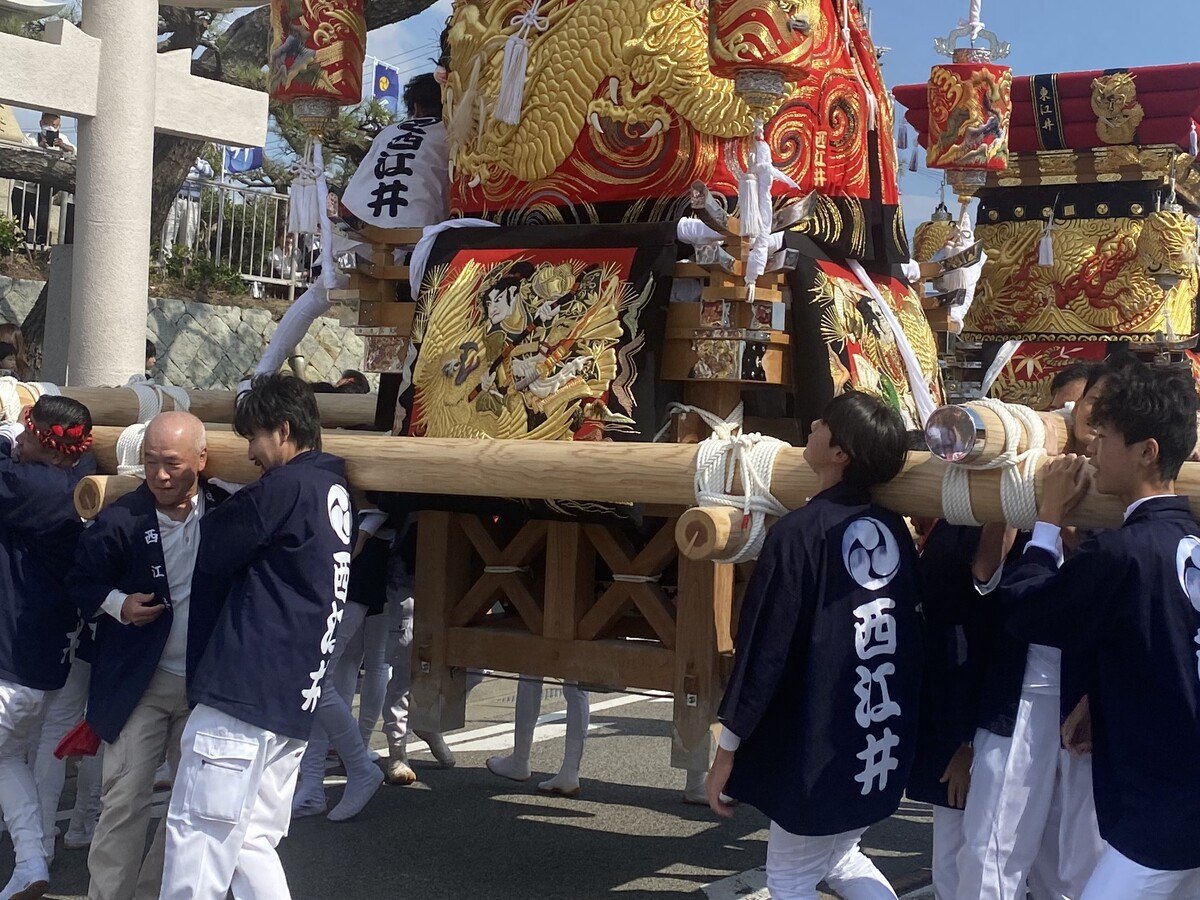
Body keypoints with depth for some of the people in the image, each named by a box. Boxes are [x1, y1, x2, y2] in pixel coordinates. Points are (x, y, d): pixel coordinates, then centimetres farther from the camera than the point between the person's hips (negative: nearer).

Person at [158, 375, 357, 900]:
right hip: (295, 702, 9)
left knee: (198, 835, -4)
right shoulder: (335, 490, 18)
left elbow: (212, 552, -3)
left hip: (243, 693, -9)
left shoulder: (286, 486, -10)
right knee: (252, 841, 13)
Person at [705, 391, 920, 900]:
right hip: (885, 744, 7)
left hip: (821, 749, -7)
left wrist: (727, 749, -9)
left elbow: (763, 647, -17)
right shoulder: (894, 530, 3)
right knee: (838, 856, 26)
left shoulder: (799, 533, -17)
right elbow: (913, 631, 10)